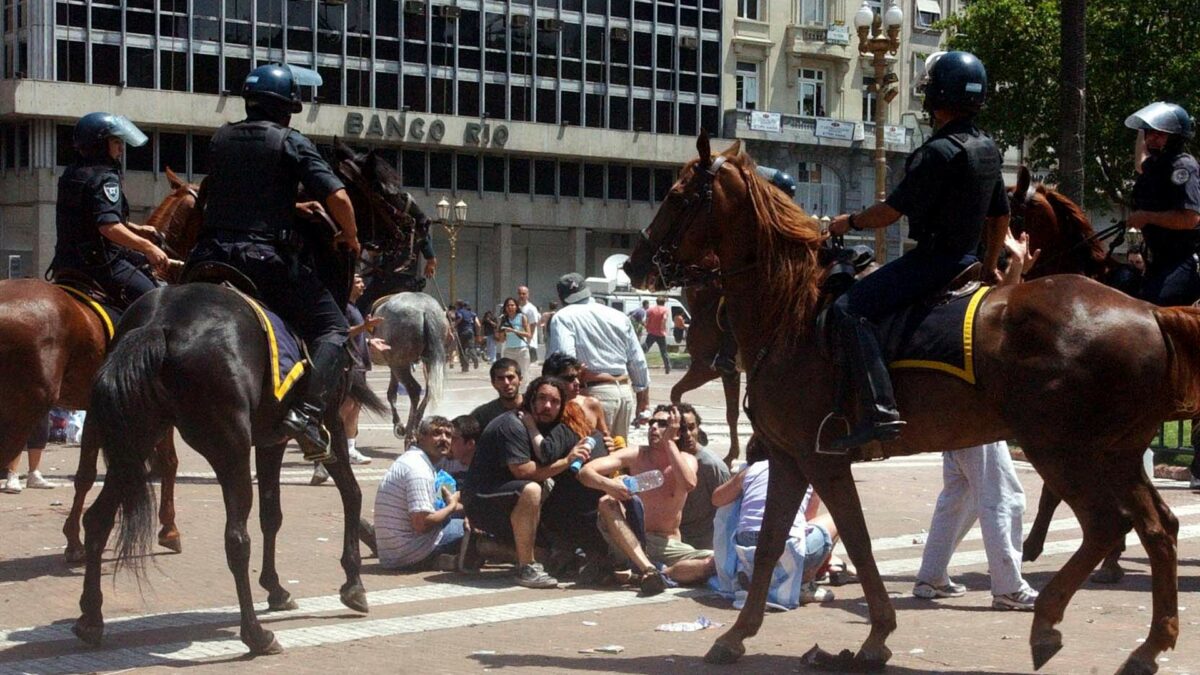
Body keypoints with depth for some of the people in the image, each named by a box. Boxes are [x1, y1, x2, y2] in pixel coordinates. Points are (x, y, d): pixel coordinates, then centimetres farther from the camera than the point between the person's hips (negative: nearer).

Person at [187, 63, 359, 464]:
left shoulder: (222, 139, 16)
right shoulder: (290, 142, -1)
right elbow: (337, 197, -11)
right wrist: (351, 238, 7)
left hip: (211, 256, 5)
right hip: (264, 258, -5)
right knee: (335, 329, 1)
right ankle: (308, 409, -19)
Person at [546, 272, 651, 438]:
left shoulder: (563, 318, -3)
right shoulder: (618, 316, 15)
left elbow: (564, 357, -18)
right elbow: (637, 360, 18)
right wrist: (643, 393, 27)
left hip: (594, 393, -6)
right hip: (625, 392, 6)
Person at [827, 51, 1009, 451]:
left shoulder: (938, 152, -19)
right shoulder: (989, 150, 11)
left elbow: (893, 210, -19)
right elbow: (1001, 216, 20)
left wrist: (849, 222, -2)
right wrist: (988, 268, 30)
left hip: (931, 260, -10)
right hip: (964, 261, 10)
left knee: (850, 310, -18)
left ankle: (878, 410, -32)